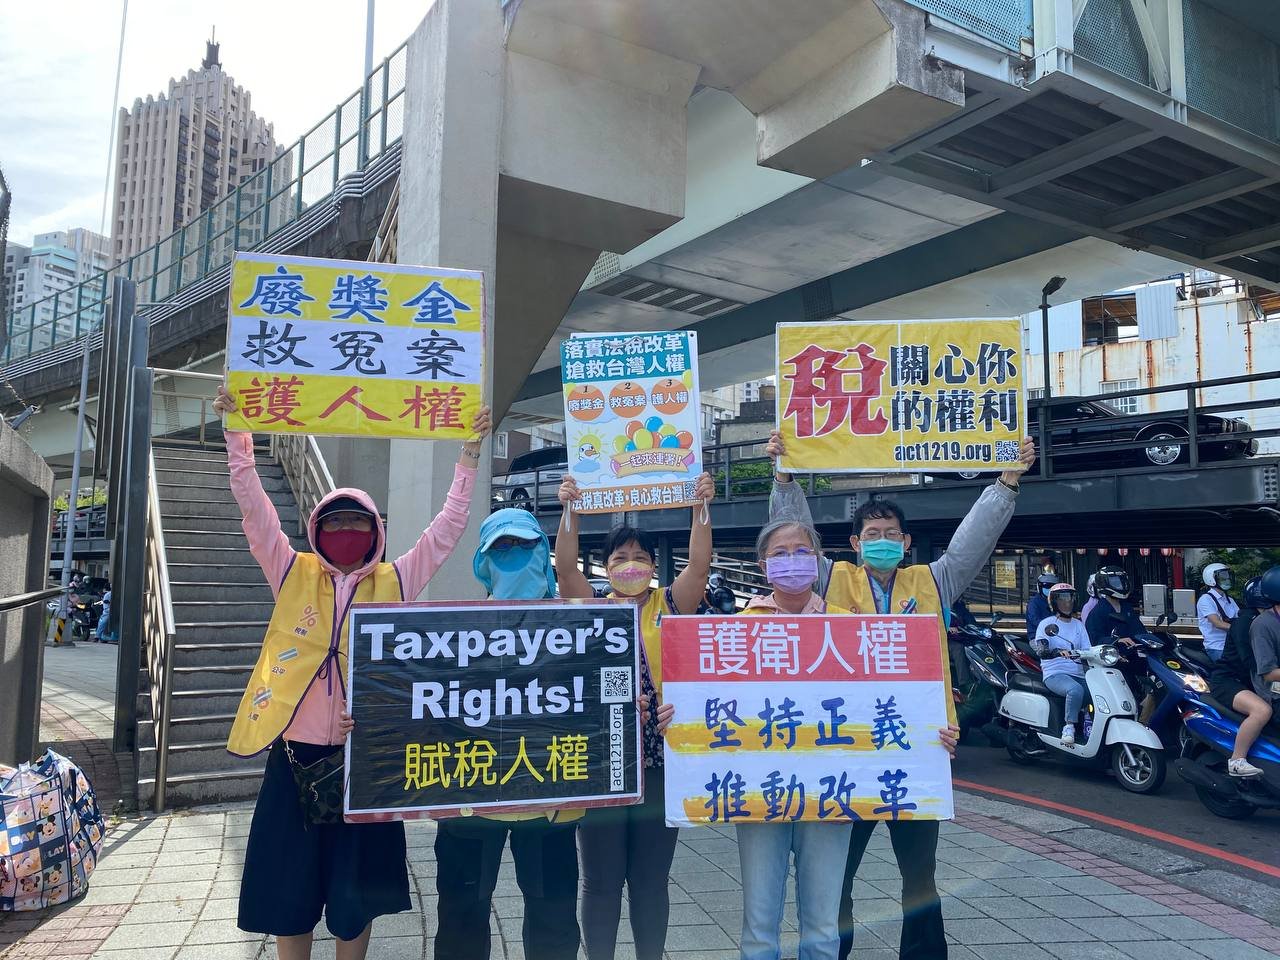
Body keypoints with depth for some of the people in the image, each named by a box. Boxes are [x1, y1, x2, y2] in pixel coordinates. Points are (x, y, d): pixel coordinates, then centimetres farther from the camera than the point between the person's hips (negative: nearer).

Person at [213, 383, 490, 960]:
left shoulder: (394, 583, 4)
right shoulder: (293, 575, 5)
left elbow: (449, 526, 1)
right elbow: (254, 507, -1)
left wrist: (469, 456, -5)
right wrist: (239, 434, -8)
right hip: (294, 756, 1)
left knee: (355, 896, 10)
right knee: (288, 892, 11)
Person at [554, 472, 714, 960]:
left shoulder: (670, 607, 5)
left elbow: (699, 564, -8)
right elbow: (566, 568, -9)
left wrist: (701, 508, -18)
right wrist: (570, 510, -18)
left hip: (660, 759, 0)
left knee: (651, 877, 12)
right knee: (601, 879, 8)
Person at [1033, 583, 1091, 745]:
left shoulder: (1078, 625, 19)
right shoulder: (1046, 624, 2)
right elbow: (1041, 651, -14)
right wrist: (1059, 652, -35)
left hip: (1078, 675, 5)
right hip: (1055, 674, -5)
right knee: (1075, 689, -36)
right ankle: (1069, 726, -25)